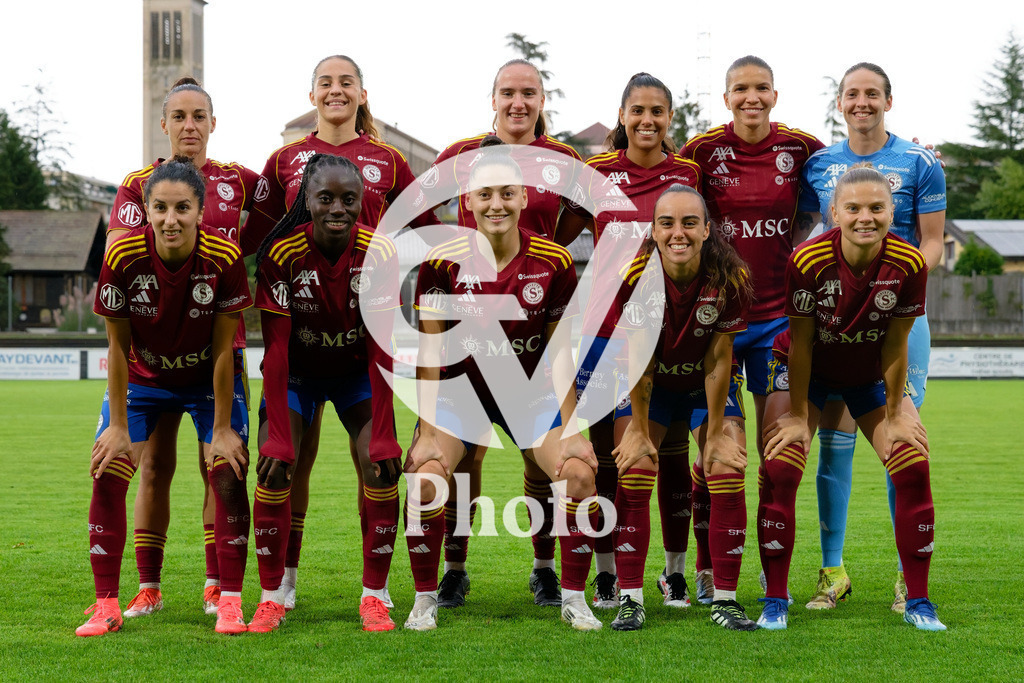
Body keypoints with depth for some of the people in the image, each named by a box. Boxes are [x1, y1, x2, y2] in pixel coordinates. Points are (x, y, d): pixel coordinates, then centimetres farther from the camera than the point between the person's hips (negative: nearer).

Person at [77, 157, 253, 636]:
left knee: (228, 476, -12)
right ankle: (106, 606, 0)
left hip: (208, 380, -1)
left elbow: (223, 349, -18)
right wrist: (119, 427, -13)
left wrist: (222, 429, -15)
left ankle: (229, 604, -2)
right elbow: (118, 346, -15)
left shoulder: (224, 258, -27)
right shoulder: (123, 256, -25)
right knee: (107, 475, -9)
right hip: (142, 379, 1)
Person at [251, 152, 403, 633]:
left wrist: (382, 435, -24)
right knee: (273, 469, -15)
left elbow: (380, 348, -20)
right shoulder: (280, 255, -25)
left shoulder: (378, 254, -23)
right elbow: (275, 349, -23)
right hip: (296, 373, 0)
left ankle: (374, 594, -2)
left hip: (356, 371, 1)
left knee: (380, 468, -15)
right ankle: (271, 597, -1)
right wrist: (280, 438, -28)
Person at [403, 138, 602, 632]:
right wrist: (427, 432, -15)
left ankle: (574, 599, 2)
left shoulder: (555, 262, -10)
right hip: (460, 390, -1)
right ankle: (425, 600, -2)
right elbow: (431, 350, -11)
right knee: (424, 477, -22)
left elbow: (559, 350, -4)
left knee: (580, 473, -17)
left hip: (529, 392, 1)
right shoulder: (443, 261, -14)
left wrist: (569, 429, -7)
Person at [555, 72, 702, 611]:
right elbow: (557, 239, 10)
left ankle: (674, 572, 16)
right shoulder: (596, 173, 3)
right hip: (606, 327, 0)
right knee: (606, 455, 3)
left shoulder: (688, 174, 4)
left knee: (672, 455, 4)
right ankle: (606, 574, 14)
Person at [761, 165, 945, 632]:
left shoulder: (908, 264, -24)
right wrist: (798, 416, -13)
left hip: (871, 375, 2)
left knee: (914, 467, -8)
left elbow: (896, 345, -14)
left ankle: (918, 600, 5)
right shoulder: (808, 261, -29)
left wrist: (895, 416, -7)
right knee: (779, 469, -15)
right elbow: (801, 343, -18)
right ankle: (775, 601, -3)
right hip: (811, 372, -2)